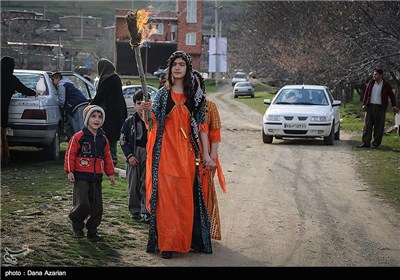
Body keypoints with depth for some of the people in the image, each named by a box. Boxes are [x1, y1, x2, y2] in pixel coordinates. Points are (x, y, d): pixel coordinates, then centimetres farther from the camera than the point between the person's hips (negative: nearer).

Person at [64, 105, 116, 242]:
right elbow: (70, 154, -4)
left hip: (96, 178, 5)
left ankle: (92, 231, 16)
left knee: (97, 206, 5)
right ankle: (77, 225, 11)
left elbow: (107, 157, 18)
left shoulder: (103, 139, 11)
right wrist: (69, 171, -7)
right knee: (83, 204, -14)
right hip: (81, 177, -5)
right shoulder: (78, 137, -5)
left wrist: (110, 174, 17)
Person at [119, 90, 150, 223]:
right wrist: (129, 156, -3)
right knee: (134, 184, 7)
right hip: (134, 155, 2)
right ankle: (135, 210, 19)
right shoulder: (129, 121, 4)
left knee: (147, 184, -6)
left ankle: (146, 212, -4)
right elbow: (123, 140, 5)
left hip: (149, 154, -2)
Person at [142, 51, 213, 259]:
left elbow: (201, 125, 6)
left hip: (186, 152, 1)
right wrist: (147, 112, -18)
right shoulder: (162, 94, 6)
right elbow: (152, 125, 4)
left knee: (186, 196, 3)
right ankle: (166, 243, -2)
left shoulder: (195, 95, 7)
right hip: (165, 152, -1)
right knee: (165, 196, -5)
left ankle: (185, 240, 14)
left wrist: (205, 153, 2)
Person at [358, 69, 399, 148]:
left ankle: (376, 142, 7)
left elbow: (392, 96, 7)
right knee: (367, 124, -1)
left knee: (379, 126, 0)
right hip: (370, 106, 2)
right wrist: (364, 104, 2)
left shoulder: (386, 85, 1)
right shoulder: (370, 83, 8)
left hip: (380, 107, -2)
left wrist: (394, 106, -3)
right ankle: (366, 142, 1)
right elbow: (366, 94, 11)